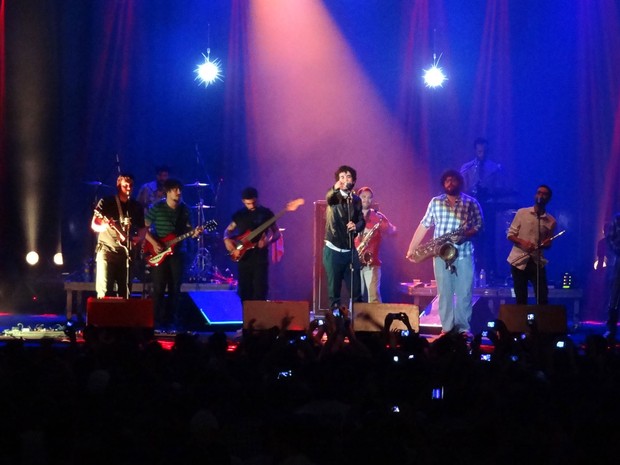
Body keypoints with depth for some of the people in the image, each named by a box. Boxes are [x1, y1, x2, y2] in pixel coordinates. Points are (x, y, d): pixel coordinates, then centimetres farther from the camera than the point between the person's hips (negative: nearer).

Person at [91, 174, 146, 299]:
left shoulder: (137, 207, 11)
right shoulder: (106, 202, -2)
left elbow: (143, 228, 16)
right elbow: (94, 225, -4)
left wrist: (138, 238, -6)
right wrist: (104, 226, -26)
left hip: (127, 252, 4)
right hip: (107, 250, -4)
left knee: (125, 292, 4)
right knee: (105, 291, -11)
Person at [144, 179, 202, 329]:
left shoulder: (184, 209, 4)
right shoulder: (157, 208, -7)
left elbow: (187, 229, 9)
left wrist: (194, 233, -13)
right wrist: (154, 243, -15)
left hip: (177, 252, 4)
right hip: (159, 252, -4)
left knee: (175, 288, 5)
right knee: (159, 288, -4)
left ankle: (172, 319, 13)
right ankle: (158, 320, 3)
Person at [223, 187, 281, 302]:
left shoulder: (266, 213, 1)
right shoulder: (239, 214, 10)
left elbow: (276, 233, 4)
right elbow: (228, 230, 18)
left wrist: (268, 240, -17)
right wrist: (227, 240, -4)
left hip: (260, 256, -3)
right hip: (243, 257, 3)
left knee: (260, 290, -10)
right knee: (244, 291, 3)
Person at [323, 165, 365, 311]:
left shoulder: (356, 200, 9)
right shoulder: (334, 196, -4)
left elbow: (362, 221, 12)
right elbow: (328, 197, -28)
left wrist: (356, 226, -13)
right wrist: (335, 189, -52)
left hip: (350, 250, 3)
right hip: (333, 250, -3)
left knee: (356, 290, 2)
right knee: (334, 290, -1)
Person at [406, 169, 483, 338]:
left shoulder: (471, 203, 3)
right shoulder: (435, 202, 8)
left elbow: (479, 226, 2)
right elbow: (423, 226, 9)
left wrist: (465, 234, -18)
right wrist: (412, 248, 4)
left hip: (464, 254, -1)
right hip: (441, 254, 1)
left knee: (465, 293, -2)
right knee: (444, 292, 2)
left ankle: (463, 328, 4)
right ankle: (447, 328, 7)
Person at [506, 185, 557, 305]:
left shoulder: (551, 221, 6)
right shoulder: (522, 213, 2)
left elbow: (548, 244, 14)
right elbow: (510, 234, 3)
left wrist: (545, 244, -11)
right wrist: (523, 242, -17)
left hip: (537, 262, 1)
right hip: (519, 260, -1)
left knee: (543, 298, -5)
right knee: (521, 299, 3)